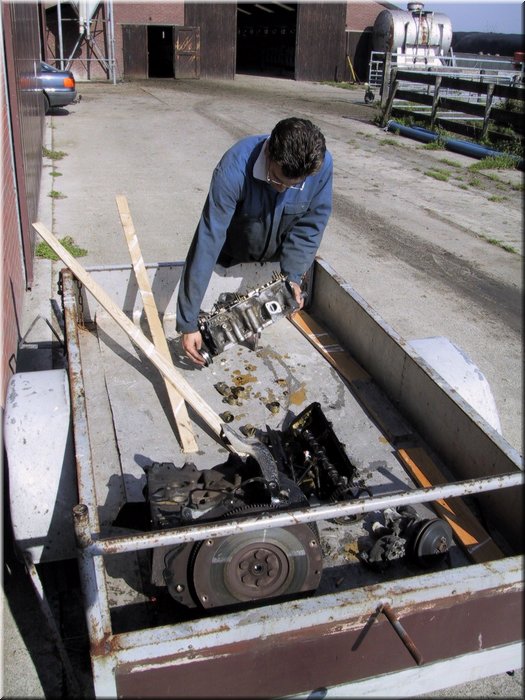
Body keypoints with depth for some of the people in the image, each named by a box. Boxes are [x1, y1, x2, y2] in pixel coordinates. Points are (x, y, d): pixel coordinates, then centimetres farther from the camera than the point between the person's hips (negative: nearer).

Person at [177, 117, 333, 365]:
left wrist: (293, 275, -29)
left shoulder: (322, 164, -30)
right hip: (231, 261, -2)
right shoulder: (235, 168, -40)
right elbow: (208, 241, -43)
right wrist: (188, 323, -45)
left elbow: (310, 223, -16)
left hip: (276, 261, 3)